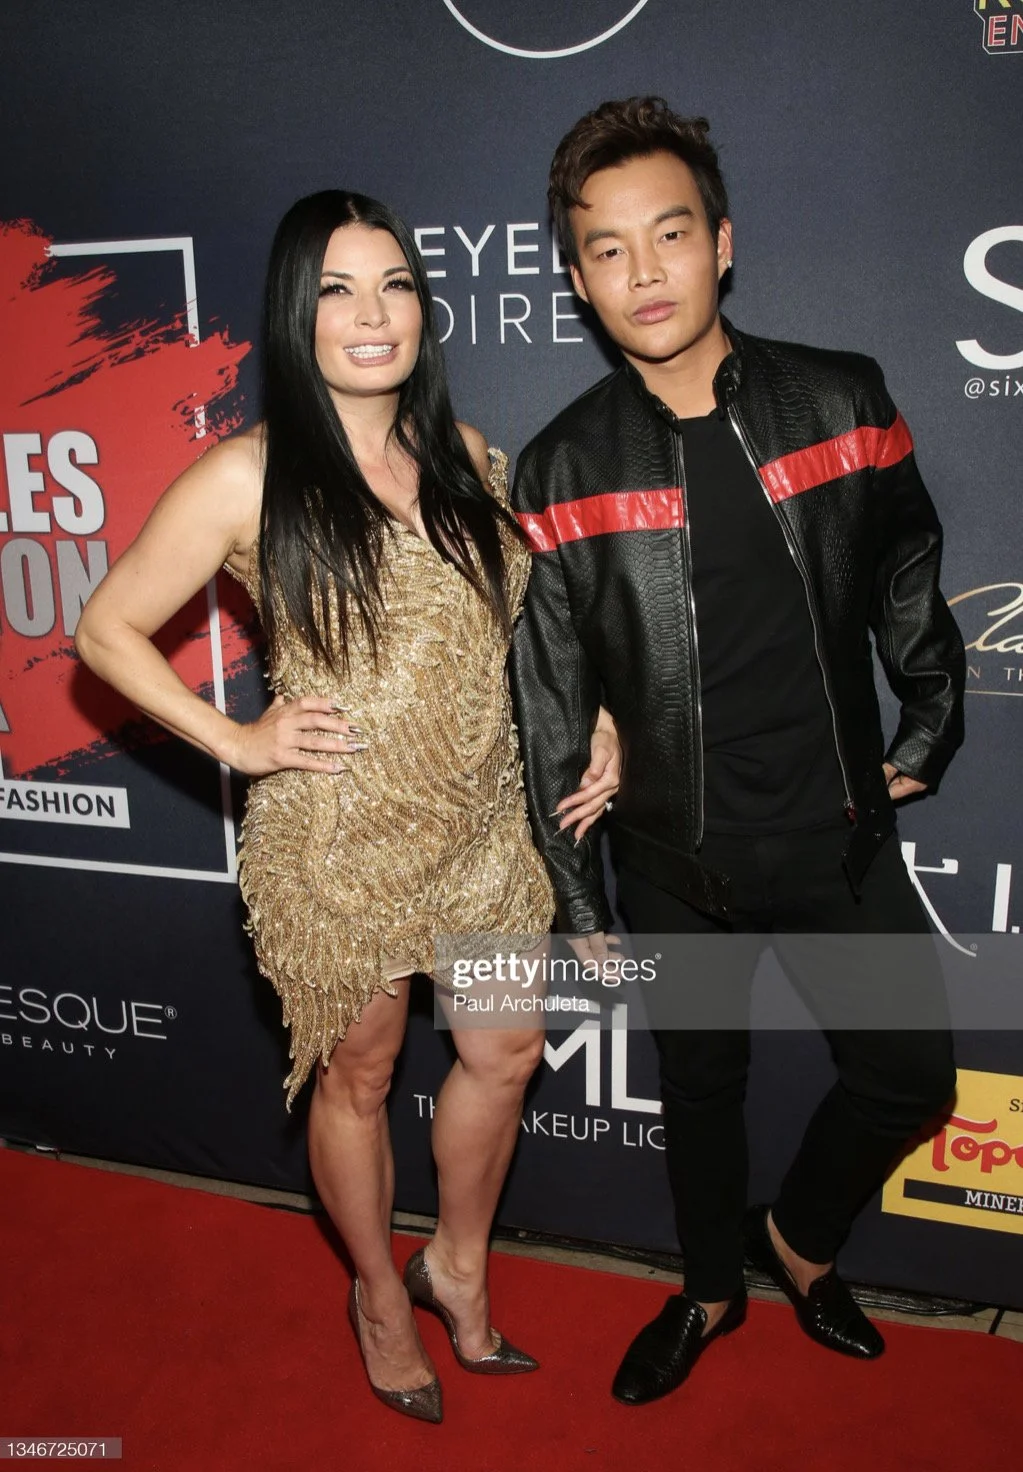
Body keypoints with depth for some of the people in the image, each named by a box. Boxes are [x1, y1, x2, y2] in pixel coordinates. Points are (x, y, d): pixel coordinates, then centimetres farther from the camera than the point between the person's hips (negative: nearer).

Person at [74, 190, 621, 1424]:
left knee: (504, 1051, 16)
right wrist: (237, 742, -10)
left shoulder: (466, 459, 3)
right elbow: (107, 630, -4)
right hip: (337, 843, -4)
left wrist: (594, 720, 2)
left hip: (484, 824, 5)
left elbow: (528, 612, 15)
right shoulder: (247, 480, -12)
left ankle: (459, 1268, 45)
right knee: (359, 1075, 15)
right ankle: (379, 1296, 44)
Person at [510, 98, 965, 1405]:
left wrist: (926, 738, 10)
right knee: (699, 1085, 18)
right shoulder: (560, 472, -8)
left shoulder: (842, 403, -5)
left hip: (839, 833, 1)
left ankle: (799, 1235, 42)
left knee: (909, 1074, 11)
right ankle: (711, 1289, 46)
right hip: (675, 860, -1)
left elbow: (908, 586, 9)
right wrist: (575, 897, -1)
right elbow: (547, 704, -4)